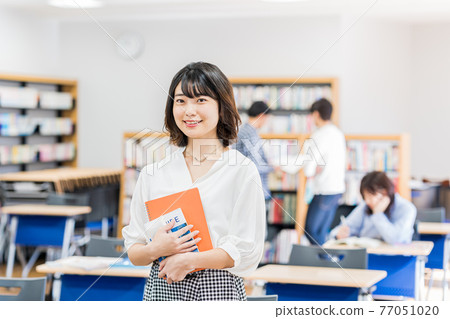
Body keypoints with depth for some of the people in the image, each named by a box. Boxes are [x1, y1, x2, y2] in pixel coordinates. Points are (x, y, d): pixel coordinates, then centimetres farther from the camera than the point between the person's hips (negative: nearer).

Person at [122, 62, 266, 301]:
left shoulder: (242, 171, -4)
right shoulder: (153, 174, 6)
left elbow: (247, 251, -8)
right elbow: (133, 253, 7)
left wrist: (189, 260, -16)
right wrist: (154, 250, -14)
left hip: (218, 289, -2)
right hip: (162, 288, 3)